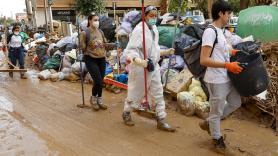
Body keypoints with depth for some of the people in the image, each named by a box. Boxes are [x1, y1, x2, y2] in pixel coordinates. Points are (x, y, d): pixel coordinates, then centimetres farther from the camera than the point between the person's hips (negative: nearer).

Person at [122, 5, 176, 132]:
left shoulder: (154, 28, 6)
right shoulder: (139, 30, -20)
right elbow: (130, 50, -25)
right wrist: (139, 61, -41)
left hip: (153, 67, 8)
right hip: (140, 68, -7)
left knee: (158, 93, 9)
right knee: (135, 93, 9)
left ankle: (161, 121, 21)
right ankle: (126, 113, 37)